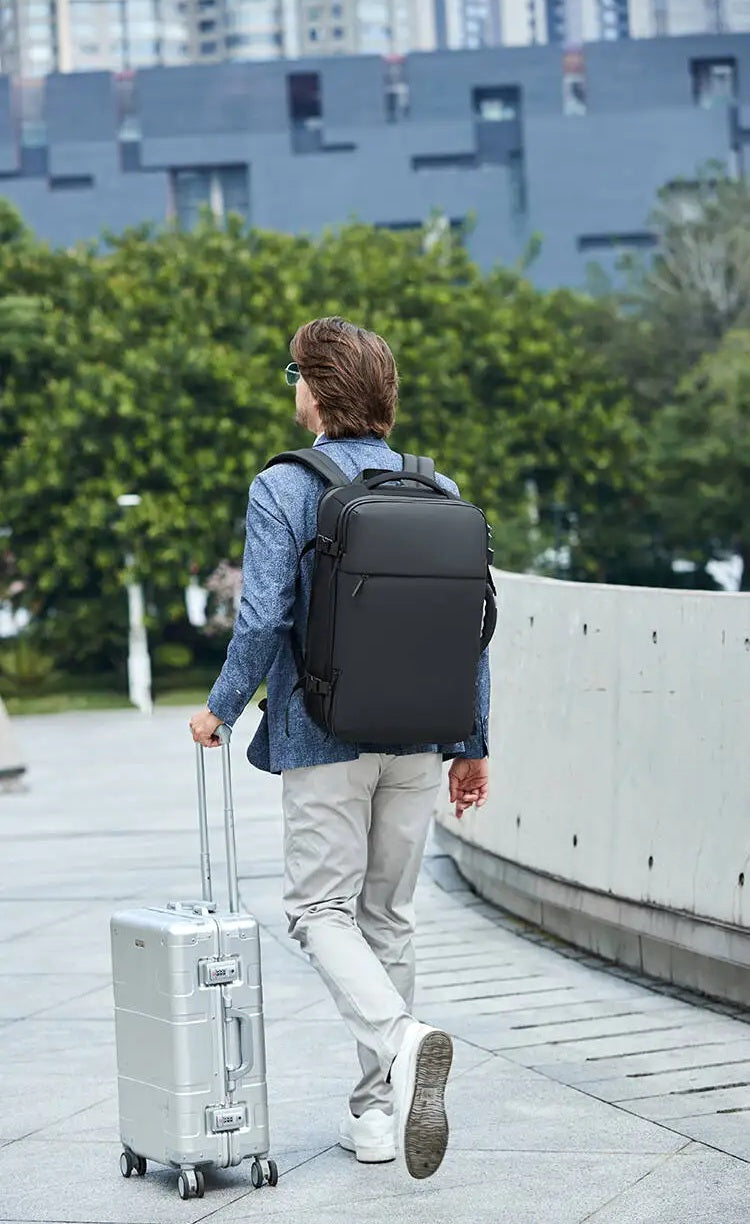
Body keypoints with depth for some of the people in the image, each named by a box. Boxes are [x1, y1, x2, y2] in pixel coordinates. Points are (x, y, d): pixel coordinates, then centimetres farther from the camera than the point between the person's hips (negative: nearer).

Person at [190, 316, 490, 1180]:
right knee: (387, 914, 13)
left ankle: (401, 1042, -23)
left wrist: (220, 709, 1)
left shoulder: (281, 491, -9)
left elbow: (263, 621, -15)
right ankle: (378, 1112, 18)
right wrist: (473, 743, 12)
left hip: (326, 737, -5)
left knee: (321, 908, 4)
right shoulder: (439, 492, 4)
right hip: (418, 740, 5)